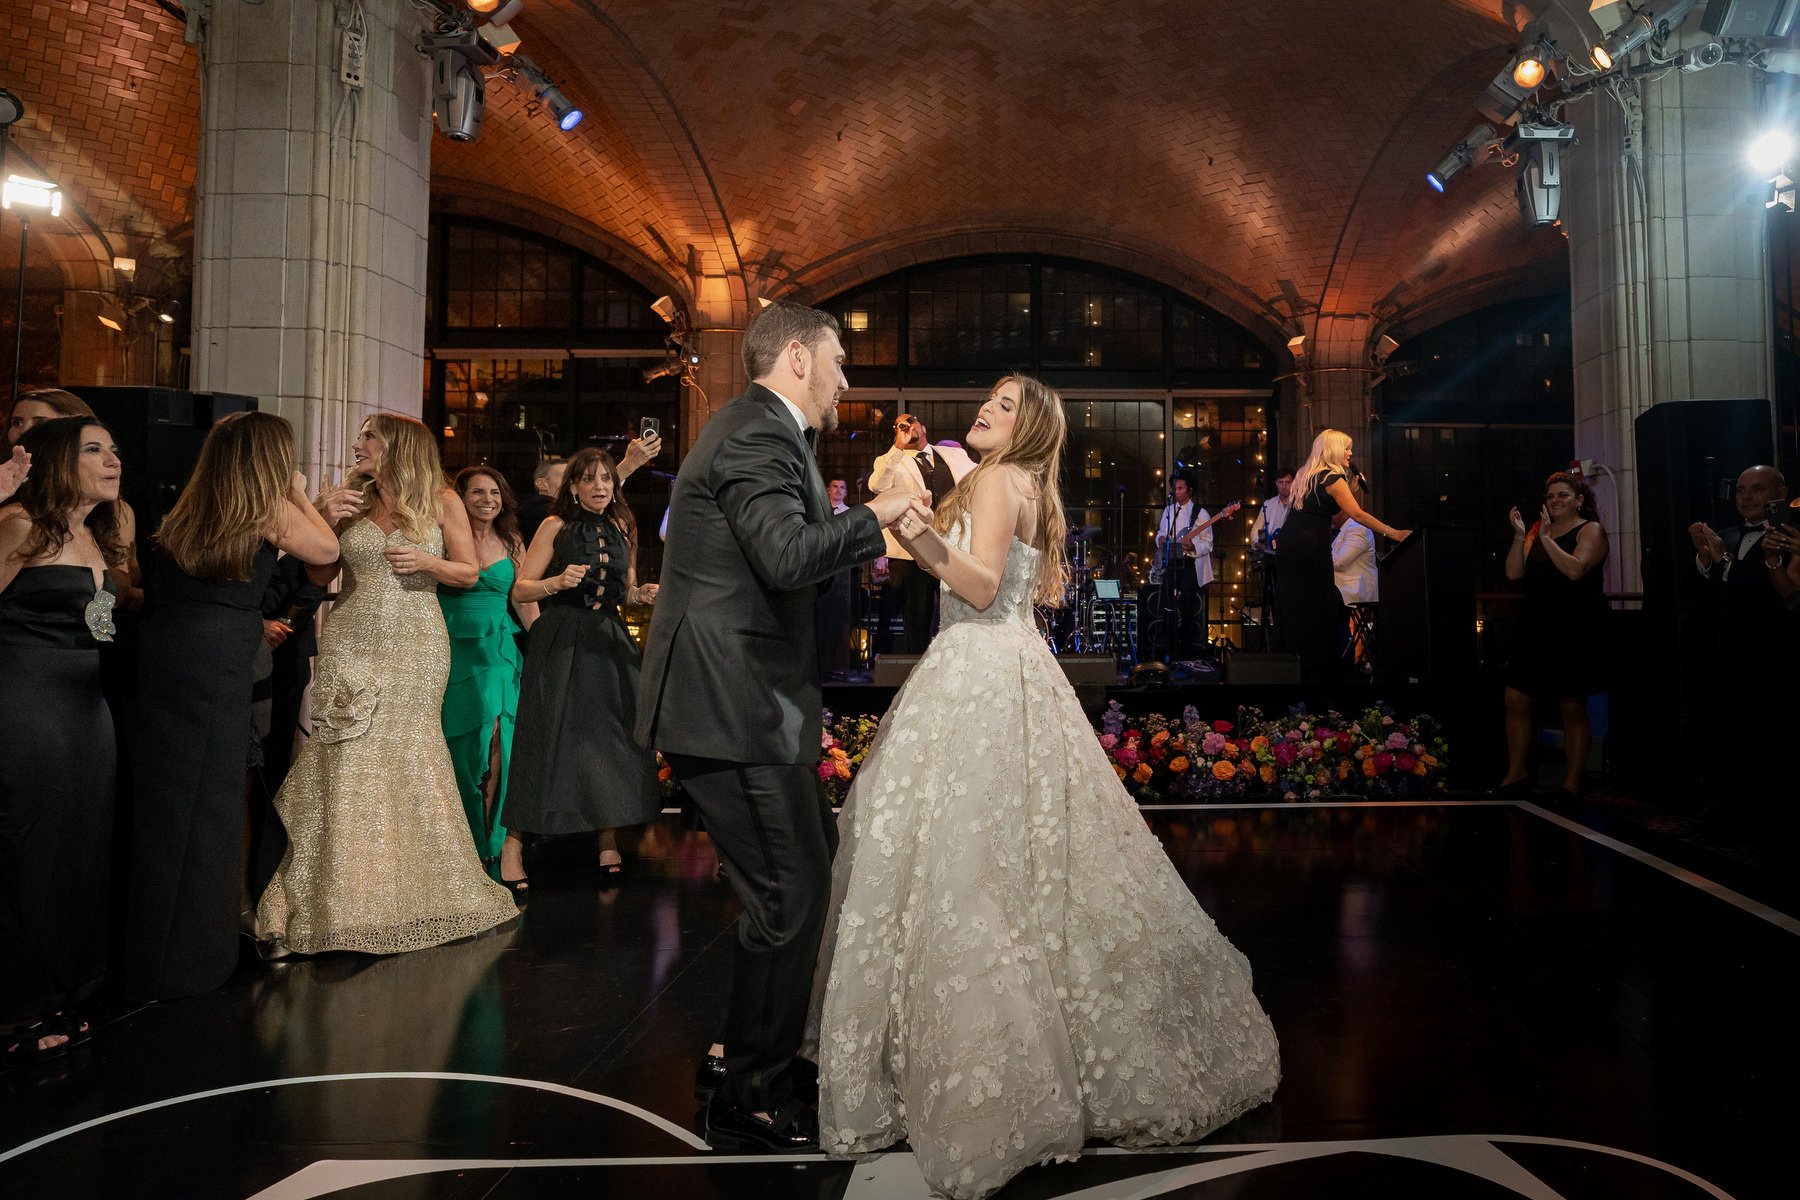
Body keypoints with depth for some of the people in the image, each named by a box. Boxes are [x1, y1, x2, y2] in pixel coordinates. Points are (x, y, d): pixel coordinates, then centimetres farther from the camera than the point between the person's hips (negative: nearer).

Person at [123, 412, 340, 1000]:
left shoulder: (188, 512, 13)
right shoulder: (270, 510, -4)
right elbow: (328, 551, 10)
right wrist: (299, 496, 23)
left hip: (160, 659, 6)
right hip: (214, 669, -6)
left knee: (160, 802, 14)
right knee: (206, 805, 4)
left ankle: (145, 947, 25)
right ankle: (188, 955, 13)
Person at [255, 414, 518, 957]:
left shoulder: (443, 502, 3)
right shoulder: (348, 499, 8)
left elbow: (469, 573, 6)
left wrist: (427, 563, -12)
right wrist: (323, 521, -5)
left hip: (415, 647, -1)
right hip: (350, 644, 2)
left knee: (406, 761, 1)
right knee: (344, 768, -3)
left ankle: (412, 894, 17)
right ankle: (333, 901, 5)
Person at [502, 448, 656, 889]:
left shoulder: (622, 528, 11)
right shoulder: (556, 526, -2)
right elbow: (520, 590, -5)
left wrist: (642, 594, -1)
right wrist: (557, 582, -22)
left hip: (609, 644, 5)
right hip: (560, 644, -4)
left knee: (612, 738, 4)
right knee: (548, 740, -6)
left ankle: (609, 844, 15)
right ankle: (513, 846, 4)